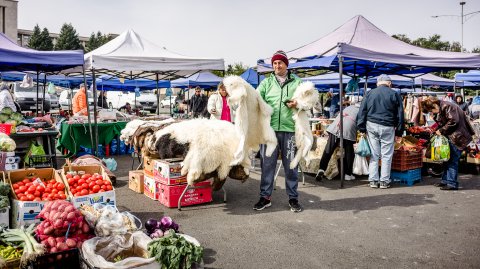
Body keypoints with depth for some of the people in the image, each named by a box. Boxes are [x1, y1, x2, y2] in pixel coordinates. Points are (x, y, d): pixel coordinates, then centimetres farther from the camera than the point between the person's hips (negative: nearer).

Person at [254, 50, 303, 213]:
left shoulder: (297, 82, 13)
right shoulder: (266, 82, 13)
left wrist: (297, 104, -11)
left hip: (290, 128, 0)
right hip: (269, 128, 1)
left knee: (290, 165, 5)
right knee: (267, 164, 4)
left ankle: (293, 198, 17)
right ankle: (265, 196, 16)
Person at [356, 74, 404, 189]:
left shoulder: (370, 93, 7)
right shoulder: (394, 94, 2)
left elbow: (362, 111, 6)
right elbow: (400, 114, 4)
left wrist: (362, 128, 9)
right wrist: (399, 131, 10)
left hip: (371, 126, 2)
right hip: (387, 128, -2)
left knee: (374, 154, 8)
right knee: (386, 156, 6)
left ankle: (373, 180, 10)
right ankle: (384, 181, 9)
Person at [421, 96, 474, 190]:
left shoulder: (447, 106, -18)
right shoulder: (439, 110, 13)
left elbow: (453, 121, -24)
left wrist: (441, 131, -16)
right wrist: (437, 130, 0)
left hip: (457, 137, -10)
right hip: (450, 137, 10)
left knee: (452, 160, -6)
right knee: (447, 158, 14)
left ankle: (452, 184, 0)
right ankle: (445, 180, 23)